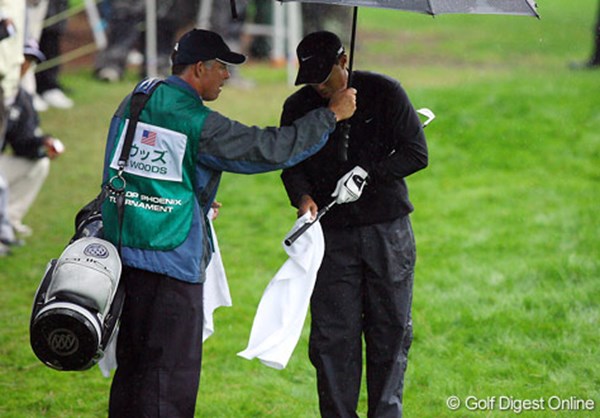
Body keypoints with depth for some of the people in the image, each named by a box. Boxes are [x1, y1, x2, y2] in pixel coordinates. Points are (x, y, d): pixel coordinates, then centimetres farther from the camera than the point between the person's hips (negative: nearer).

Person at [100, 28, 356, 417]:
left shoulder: (135, 101, 10)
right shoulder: (198, 123, -15)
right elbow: (271, 148, -12)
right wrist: (331, 114, -1)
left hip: (124, 250, 8)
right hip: (172, 260, -8)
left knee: (133, 363, 16)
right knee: (171, 370, -3)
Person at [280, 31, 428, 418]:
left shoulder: (385, 93, -5)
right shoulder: (298, 107, 1)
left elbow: (416, 153, -6)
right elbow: (291, 164, 6)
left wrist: (369, 173, -18)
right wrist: (302, 196, -15)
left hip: (388, 230, -1)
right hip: (332, 233, 1)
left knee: (391, 329, 6)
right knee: (332, 334, -3)